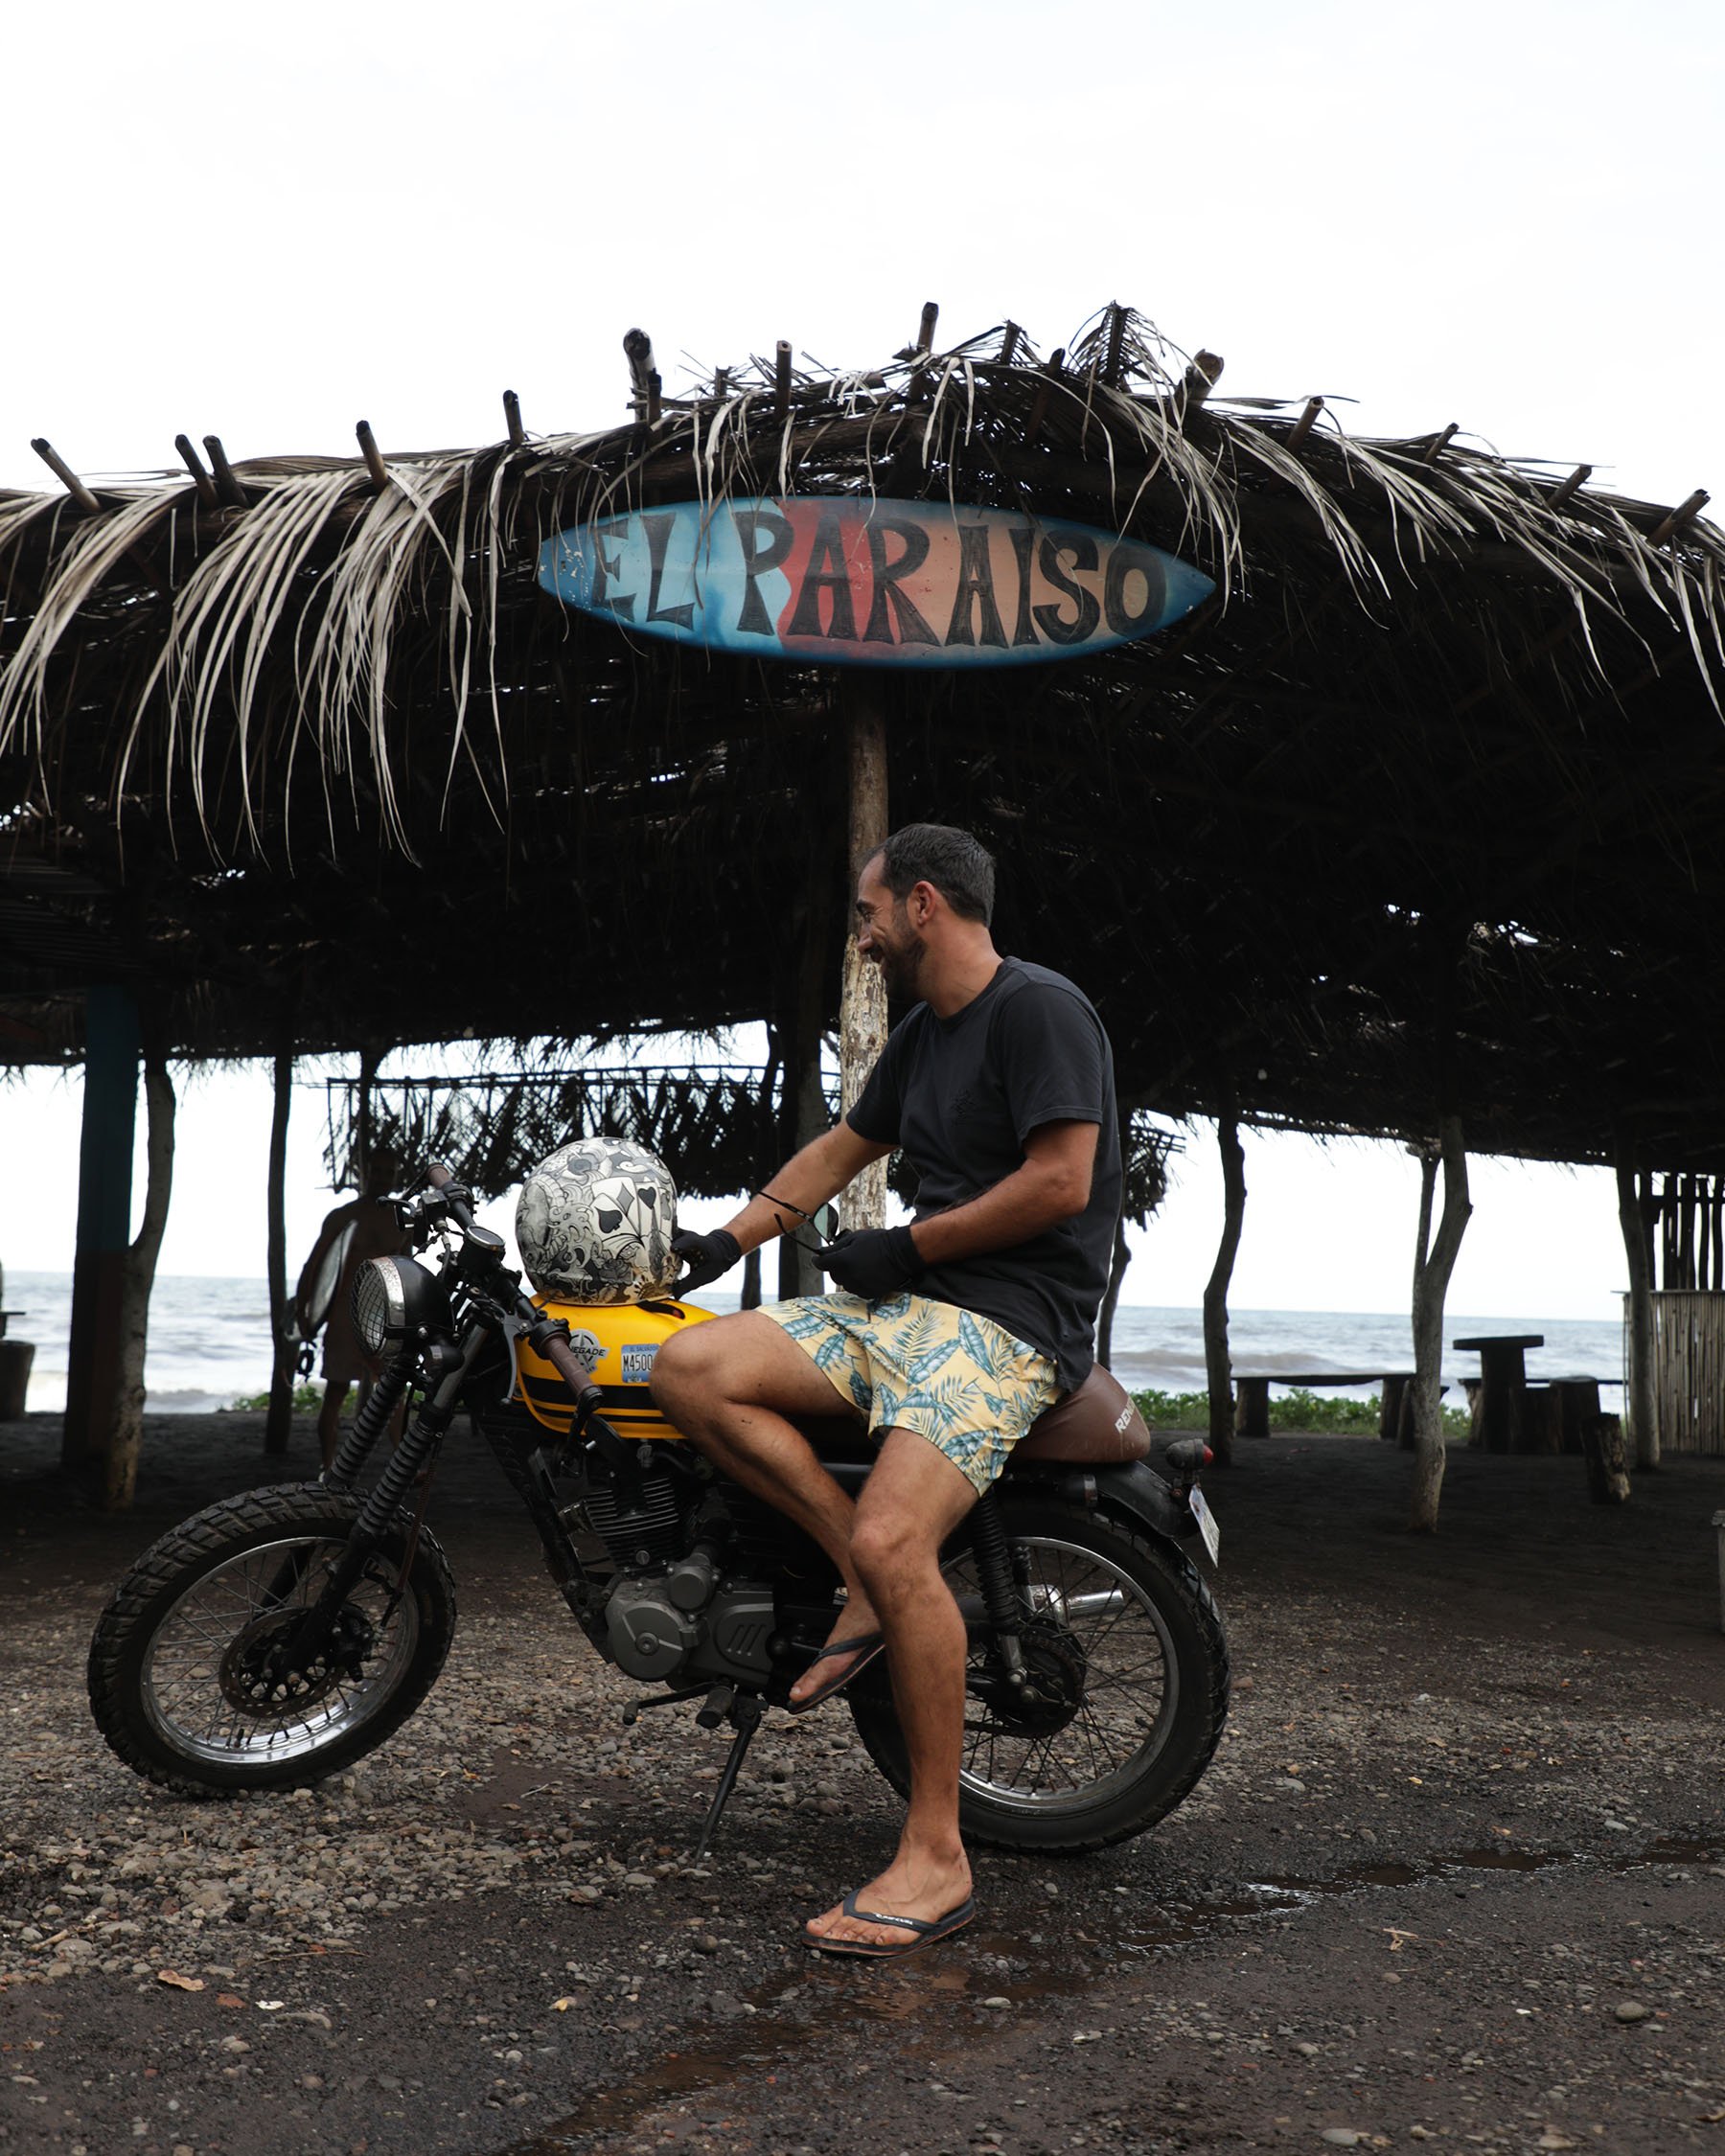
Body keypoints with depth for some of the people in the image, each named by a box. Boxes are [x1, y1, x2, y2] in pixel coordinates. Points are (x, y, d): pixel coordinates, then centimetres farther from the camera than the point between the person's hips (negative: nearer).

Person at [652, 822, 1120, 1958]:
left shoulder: (1041, 1009, -9)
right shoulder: (922, 1034, 19)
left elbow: (1061, 1183, -18)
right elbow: (840, 1149, 31)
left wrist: (904, 1246, -11)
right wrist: (729, 1239, 27)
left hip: (1013, 1316, -9)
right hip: (908, 1299, 9)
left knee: (893, 1540, -28)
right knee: (690, 1371, -10)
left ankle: (937, 1856, -15)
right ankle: (870, 1585, -6)